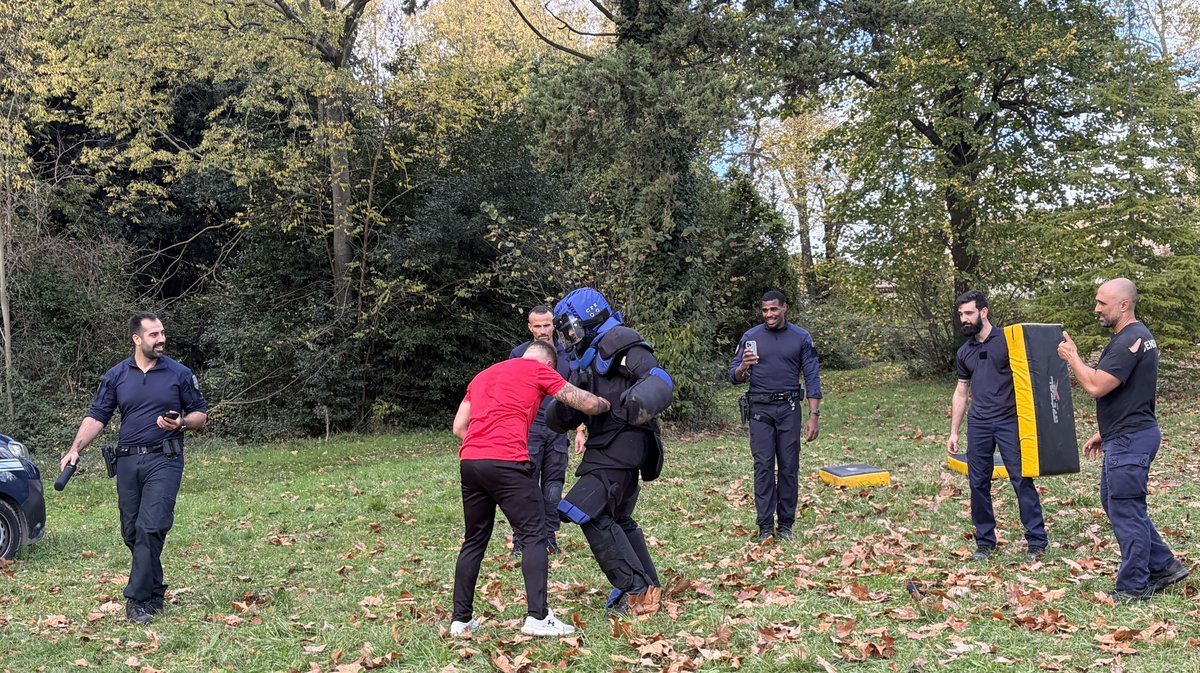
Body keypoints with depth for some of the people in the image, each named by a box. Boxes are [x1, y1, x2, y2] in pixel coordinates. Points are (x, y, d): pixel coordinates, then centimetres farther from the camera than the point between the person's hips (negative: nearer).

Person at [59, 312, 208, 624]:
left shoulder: (179, 374, 2)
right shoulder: (116, 376, 8)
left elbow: (200, 414, 8)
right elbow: (97, 417, 7)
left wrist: (181, 423, -12)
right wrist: (75, 449, -5)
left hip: (164, 460, -3)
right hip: (127, 461, 3)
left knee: (150, 528, -14)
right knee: (132, 532, 7)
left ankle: (137, 598, -8)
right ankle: (155, 593, 21)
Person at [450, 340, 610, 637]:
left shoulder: (482, 375, 28)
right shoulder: (539, 370, 10)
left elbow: (459, 427, 23)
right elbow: (588, 404, 9)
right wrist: (608, 404, 29)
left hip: (470, 462, 6)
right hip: (506, 462, -6)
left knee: (474, 541, 16)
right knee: (534, 535, 1)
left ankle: (461, 619, 18)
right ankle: (538, 617, -5)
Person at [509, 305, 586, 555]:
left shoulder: (566, 355, 9)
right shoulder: (519, 354, 2)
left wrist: (579, 429, 8)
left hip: (558, 430, 3)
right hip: (529, 429, -3)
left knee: (554, 486, 4)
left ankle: (550, 536, 13)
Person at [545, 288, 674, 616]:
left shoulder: (620, 343, -8)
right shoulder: (585, 359, 18)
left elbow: (661, 380, -21)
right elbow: (563, 419, 13)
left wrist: (640, 400, -42)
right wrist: (563, 407, -10)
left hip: (623, 441, -10)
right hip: (607, 446, 10)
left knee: (589, 512, -16)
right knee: (617, 518, 18)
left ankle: (636, 591, -12)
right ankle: (648, 586, 29)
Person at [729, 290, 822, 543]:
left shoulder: (801, 338, 3)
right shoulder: (750, 337, 4)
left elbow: (812, 378, 2)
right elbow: (734, 377, 6)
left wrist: (814, 416, -5)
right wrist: (743, 367, -17)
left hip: (789, 408, 0)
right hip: (760, 409, 0)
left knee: (789, 466, 3)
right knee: (763, 466, -2)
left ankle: (786, 524, 12)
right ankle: (765, 526, 1)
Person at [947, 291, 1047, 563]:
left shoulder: (1007, 339, -3)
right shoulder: (964, 352, 12)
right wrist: (954, 432, 15)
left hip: (1008, 421, -5)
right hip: (978, 425, 5)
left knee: (1022, 479, -5)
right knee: (978, 483, 5)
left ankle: (1036, 541, 3)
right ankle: (985, 541, 15)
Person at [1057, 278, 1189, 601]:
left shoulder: (1129, 341, -20)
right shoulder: (1136, 335, 14)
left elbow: (1095, 386, -26)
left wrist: (1071, 356, -12)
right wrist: (1104, 433, 22)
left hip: (1130, 441, -11)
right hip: (1124, 437, 11)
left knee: (1126, 511, -2)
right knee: (1115, 502, 18)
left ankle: (1133, 588, 8)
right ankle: (1164, 565, 25)